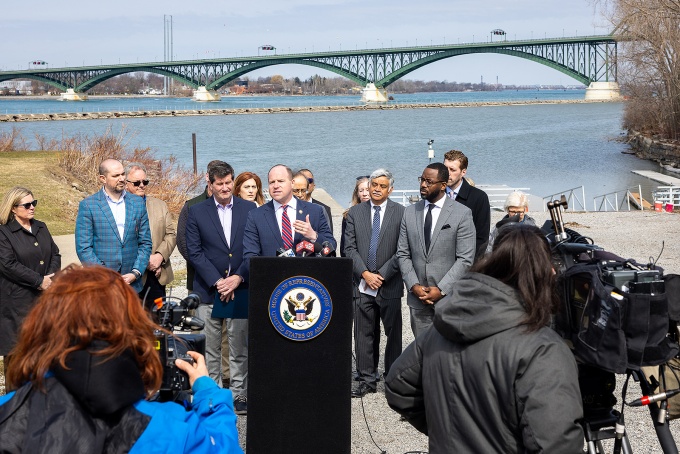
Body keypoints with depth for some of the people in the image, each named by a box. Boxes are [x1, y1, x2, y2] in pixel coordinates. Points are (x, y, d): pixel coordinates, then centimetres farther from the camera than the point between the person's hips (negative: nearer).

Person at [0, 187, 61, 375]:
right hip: (17, 300, -6)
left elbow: (55, 254, 13)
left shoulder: (41, 227, 16)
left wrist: (50, 277, -7)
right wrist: (39, 281, -15)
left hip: (44, 296, 6)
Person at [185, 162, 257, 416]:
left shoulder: (249, 209, 6)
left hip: (241, 288, 1)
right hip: (208, 290, 0)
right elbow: (194, 252, 0)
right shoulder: (197, 212, 4)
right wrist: (217, 281, -9)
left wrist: (238, 277, -9)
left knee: (240, 347, 3)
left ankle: (239, 394, 11)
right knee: (210, 348, 2)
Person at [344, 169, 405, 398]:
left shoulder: (401, 213, 0)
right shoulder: (355, 212, 8)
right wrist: (365, 273, -8)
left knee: (393, 334, 5)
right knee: (364, 334, 4)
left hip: (390, 285, -2)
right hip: (362, 285, 2)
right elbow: (350, 248, 3)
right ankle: (366, 379, 12)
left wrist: (382, 275, -11)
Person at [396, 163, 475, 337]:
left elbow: (465, 259, -8)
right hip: (418, 297, 4)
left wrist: (442, 290, -13)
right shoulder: (410, 212, 9)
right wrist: (414, 286, -5)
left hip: (449, 296, -3)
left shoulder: (462, 213, -4)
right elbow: (403, 254, 9)